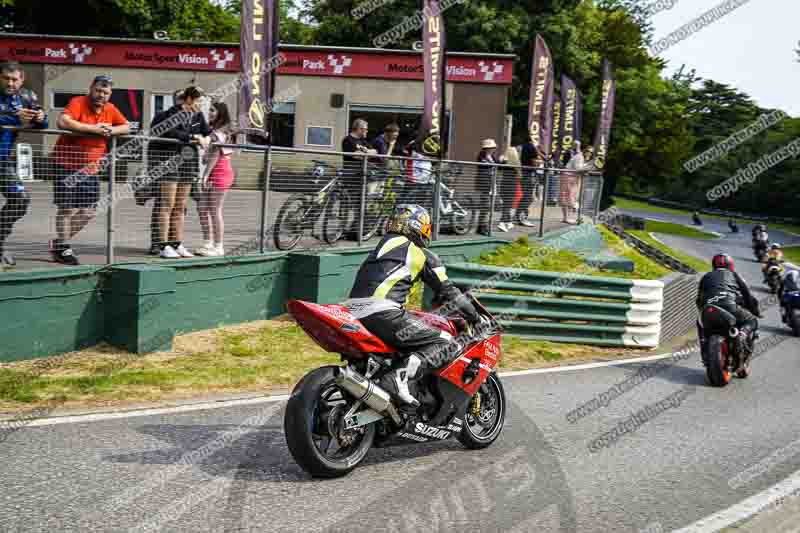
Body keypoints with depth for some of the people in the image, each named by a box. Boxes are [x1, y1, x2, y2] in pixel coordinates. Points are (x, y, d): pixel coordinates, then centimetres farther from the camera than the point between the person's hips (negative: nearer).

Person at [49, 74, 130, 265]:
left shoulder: (110, 109, 6)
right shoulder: (78, 103, -13)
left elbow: (127, 127, 8)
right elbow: (63, 122, -28)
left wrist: (111, 130, -13)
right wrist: (94, 129, -25)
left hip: (90, 168, 6)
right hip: (67, 165, -6)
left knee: (87, 212, 9)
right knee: (68, 208, -3)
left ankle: (58, 242, 27)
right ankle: (63, 249, 13)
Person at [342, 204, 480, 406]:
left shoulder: (383, 245, 30)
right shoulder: (423, 254, 9)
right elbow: (447, 291, 10)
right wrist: (475, 316, 23)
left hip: (352, 313, 8)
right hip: (383, 314, -8)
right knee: (445, 344, -7)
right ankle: (398, 376, -26)